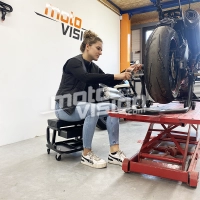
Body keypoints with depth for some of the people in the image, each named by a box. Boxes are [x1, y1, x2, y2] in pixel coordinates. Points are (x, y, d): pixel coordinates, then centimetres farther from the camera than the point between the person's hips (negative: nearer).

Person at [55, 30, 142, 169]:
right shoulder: (74, 62, -13)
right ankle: (87, 155, -20)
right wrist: (116, 76, -38)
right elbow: (87, 78, -33)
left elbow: (110, 83, 5)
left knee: (112, 108, -14)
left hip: (84, 105, 7)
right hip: (66, 106, -7)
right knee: (92, 109, -36)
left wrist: (126, 72, -10)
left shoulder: (94, 67, 11)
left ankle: (114, 153, -15)